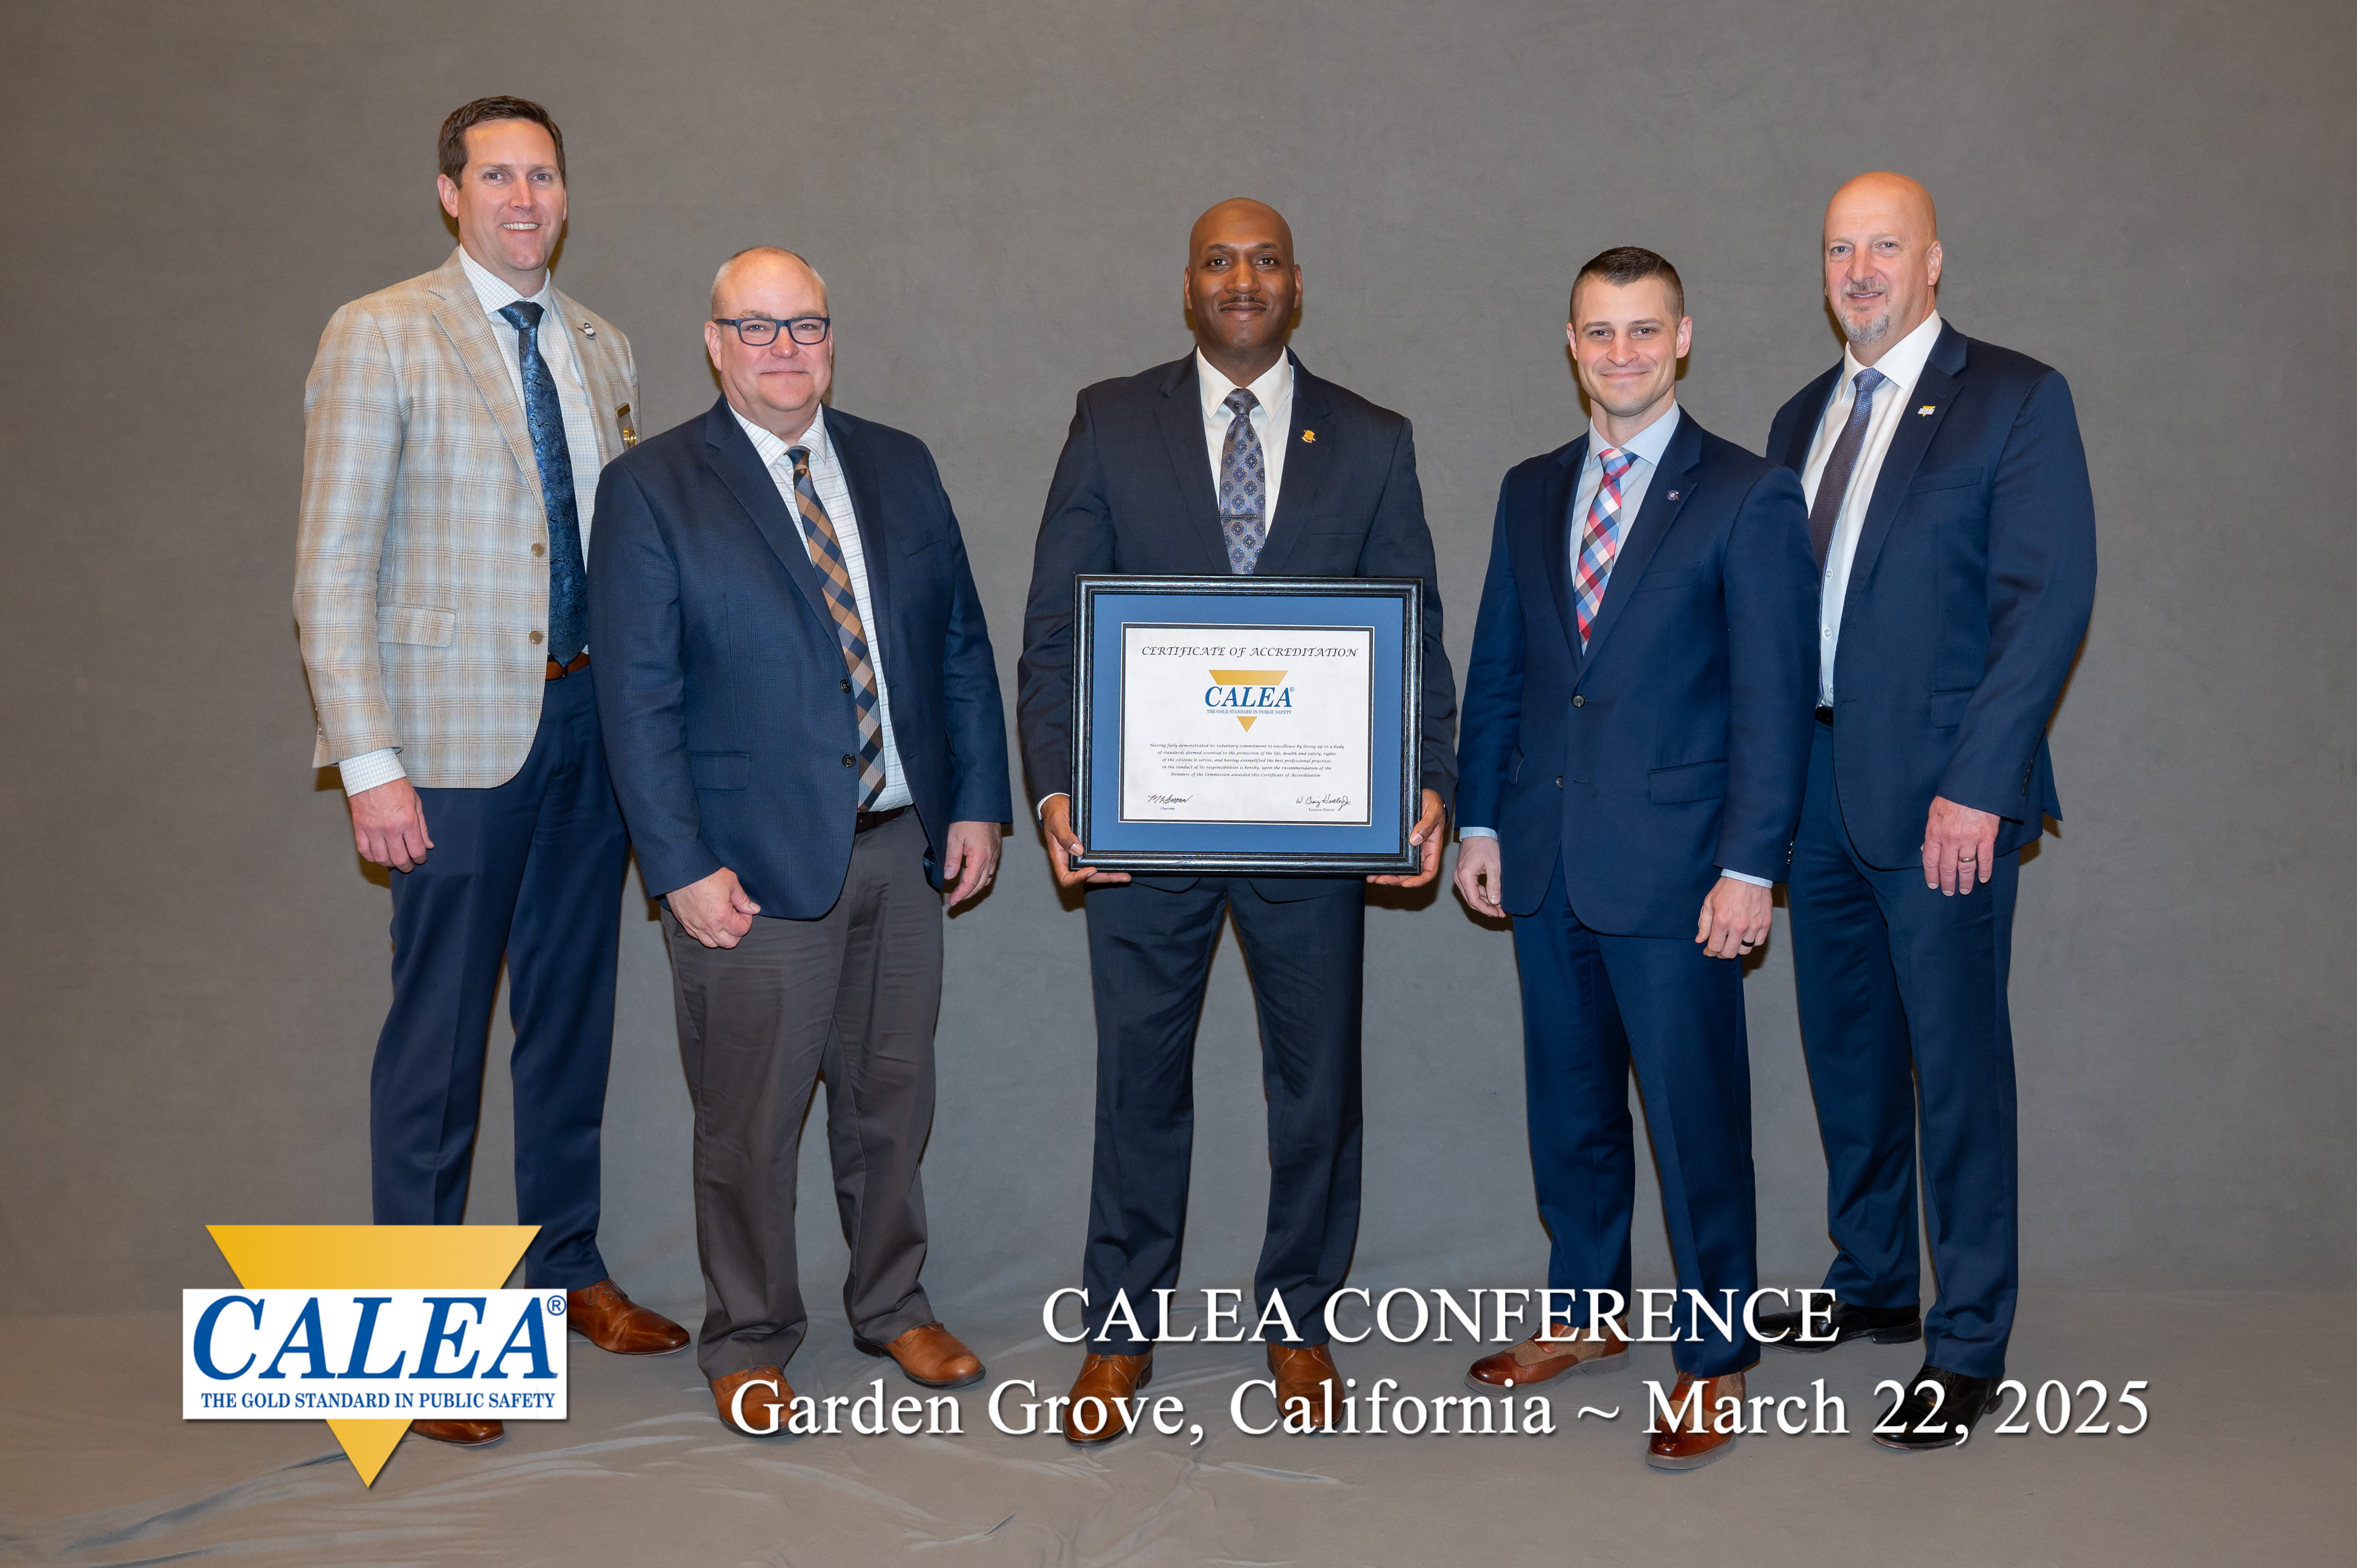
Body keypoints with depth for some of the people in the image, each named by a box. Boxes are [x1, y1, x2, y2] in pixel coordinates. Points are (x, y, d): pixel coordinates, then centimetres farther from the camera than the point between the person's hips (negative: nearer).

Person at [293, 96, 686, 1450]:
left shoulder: (605, 350, 12)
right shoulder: (381, 337, -5)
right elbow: (333, 571, -9)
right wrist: (370, 762, -16)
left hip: (591, 717, 6)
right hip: (459, 729, -6)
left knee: (574, 1011, 15)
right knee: (441, 1030, -1)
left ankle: (569, 1264, 30)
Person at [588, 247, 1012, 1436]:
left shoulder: (900, 469, 9)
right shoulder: (652, 488, -4)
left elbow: (961, 645, 11)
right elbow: (637, 698, -9)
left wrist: (978, 803, 4)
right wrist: (683, 867, -14)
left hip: (906, 846, 4)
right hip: (757, 862, -4)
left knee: (892, 1096, 16)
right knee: (749, 1120, 6)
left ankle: (892, 1304, 35)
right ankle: (750, 1339, 25)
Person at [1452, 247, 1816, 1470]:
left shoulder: (1748, 497, -4)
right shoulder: (1530, 493, 12)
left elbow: (1772, 697, -8)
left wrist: (1750, 867, -13)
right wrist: (1478, 822, 10)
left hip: (1671, 867, -5)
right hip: (1546, 862, 5)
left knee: (1696, 1119, 2)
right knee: (1570, 1107, 16)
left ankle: (1713, 1361, 17)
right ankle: (1587, 1313, 33)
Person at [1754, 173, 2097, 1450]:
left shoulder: (2015, 398, -4)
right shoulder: (1802, 418, 15)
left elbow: (2048, 603, -11)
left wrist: (1977, 786, -18)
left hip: (1940, 793, -6)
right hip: (1820, 791, 6)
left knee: (1957, 1067, -1)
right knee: (1846, 1052, 15)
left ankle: (1969, 1343, 12)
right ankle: (1870, 1284, 32)